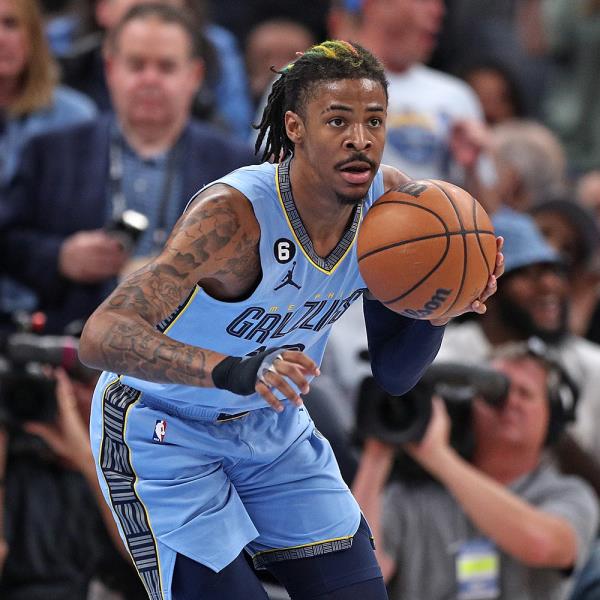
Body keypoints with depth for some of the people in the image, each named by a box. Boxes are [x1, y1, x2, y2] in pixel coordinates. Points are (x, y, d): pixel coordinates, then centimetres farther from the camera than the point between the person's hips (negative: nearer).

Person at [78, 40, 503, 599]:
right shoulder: (234, 211, -33)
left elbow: (393, 373, -1)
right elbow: (101, 337, -43)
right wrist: (233, 371, -56)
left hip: (271, 423, 6)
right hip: (163, 428, -6)